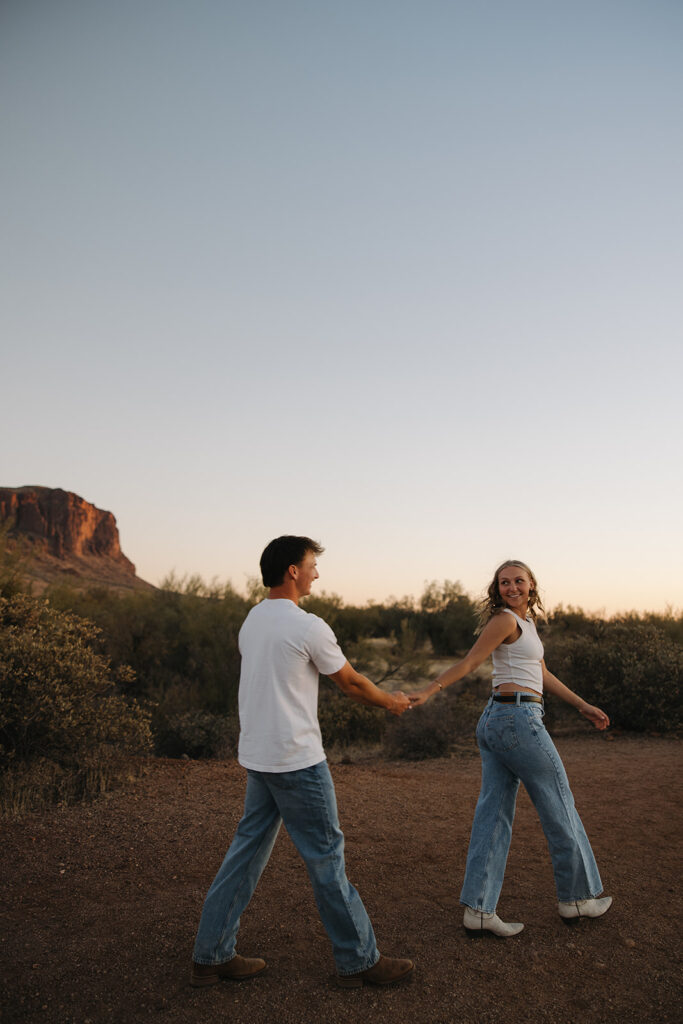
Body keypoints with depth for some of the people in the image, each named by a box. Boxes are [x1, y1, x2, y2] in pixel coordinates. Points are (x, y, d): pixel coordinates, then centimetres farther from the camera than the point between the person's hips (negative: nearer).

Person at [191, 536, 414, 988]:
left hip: (256, 757, 8)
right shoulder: (308, 626, -17)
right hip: (296, 761, -8)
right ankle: (359, 960, 21)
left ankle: (211, 955, 27)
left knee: (248, 849, 17)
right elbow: (351, 683, -6)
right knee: (326, 854, 5)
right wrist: (391, 701, 14)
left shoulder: (252, 620, 8)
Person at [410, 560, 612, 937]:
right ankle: (576, 898, 24)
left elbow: (542, 674, 23)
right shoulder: (505, 620, -9)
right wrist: (429, 690, -22)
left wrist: (583, 705, 23)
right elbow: (469, 662, -13)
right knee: (559, 807, 8)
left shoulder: (526, 622, 19)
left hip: (494, 721, 9)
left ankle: (478, 910, 9)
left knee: (493, 814, 6)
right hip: (519, 719, -9)